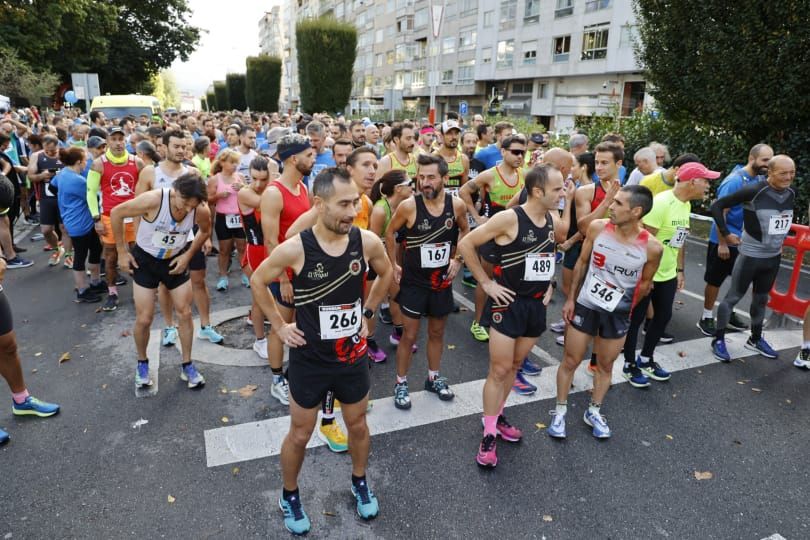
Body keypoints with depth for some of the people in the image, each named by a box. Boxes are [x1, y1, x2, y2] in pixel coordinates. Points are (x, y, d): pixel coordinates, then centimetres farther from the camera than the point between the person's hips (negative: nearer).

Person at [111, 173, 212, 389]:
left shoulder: (201, 211, -24)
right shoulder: (153, 200, -33)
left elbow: (205, 230, 1)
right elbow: (116, 213, -17)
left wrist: (188, 254, -8)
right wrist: (122, 251, -12)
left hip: (175, 261, 3)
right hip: (145, 259, -2)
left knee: (185, 313, 4)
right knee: (144, 319, 1)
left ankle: (187, 365, 21)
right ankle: (142, 363, 27)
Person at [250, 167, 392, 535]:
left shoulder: (368, 241, -14)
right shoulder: (294, 249, -21)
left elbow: (386, 273, 8)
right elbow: (258, 282, -3)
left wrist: (366, 313, 6)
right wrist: (279, 326, -4)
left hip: (353, 356, 3)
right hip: (309, 359, -2)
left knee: (358, 425, 21)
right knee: (300, 434, 15)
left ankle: (359, 483, 49)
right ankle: (289, 496, 42)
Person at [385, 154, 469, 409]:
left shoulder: (457, 205, -10)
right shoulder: (409, 206, -18)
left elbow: (464, 231, 11)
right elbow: (389, 233, -1)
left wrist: (457, 259, 2)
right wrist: (394, 265, -1)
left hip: (442, 281, 3)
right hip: (414, 281, -3)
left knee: (437, 332, 17)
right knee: (409, 335, 5)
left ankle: (433, 378, 36)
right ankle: (401, 383, 22)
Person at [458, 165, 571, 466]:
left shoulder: (554, 221, 2)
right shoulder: (509, 219, -18)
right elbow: (466, 244, -16)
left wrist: (549, 282, 12)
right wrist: (486, 283, -14)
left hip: (537, 304, 6)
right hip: (508, 302, -6)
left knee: (515, 365, 17)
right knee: (500, 369, -1)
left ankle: (497, 415, 36)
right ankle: (489, 434, 13)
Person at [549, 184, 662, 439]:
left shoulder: (652, 247, -18)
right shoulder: (597, 228, -15)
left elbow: (645, 282, 0)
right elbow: (582, 262, -1)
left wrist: (626, 308, 10)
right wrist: (571, 298, -1)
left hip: (618, 315, 0)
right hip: (585, 305, 0)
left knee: (605, 366, 16)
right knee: (570, 361, 9)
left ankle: (594, 412, 38)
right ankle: (560, 411, 28)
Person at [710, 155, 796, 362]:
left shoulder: (791, 193, 1)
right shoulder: (754, 191, -19)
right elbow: (717, 206, -17)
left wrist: (781, 238, 14)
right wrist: (726, 234, -15)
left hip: (774, 257, 6)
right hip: (751, 255, -6)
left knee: (761, 298, 18)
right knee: (733, 297, 2)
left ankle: (755, 339, 34)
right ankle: (718, 340, 13)